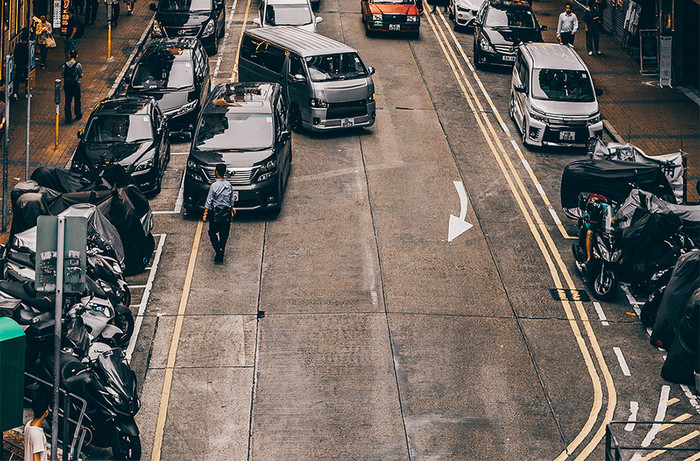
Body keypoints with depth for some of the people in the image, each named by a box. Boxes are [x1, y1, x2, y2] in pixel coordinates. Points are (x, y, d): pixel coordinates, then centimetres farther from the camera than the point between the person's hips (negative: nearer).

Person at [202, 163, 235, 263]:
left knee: (212, 232, 10)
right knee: (224, 234, 10)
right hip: (227, 213, 4)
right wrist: (232, 209, 24)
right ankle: (220, 256, 14)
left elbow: (209, 201, -9)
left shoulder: (214, 186, -13)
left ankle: (217, 249, -11)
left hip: (216, 213, -4)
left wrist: (205, 213, -4)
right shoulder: (229, 185, 0)